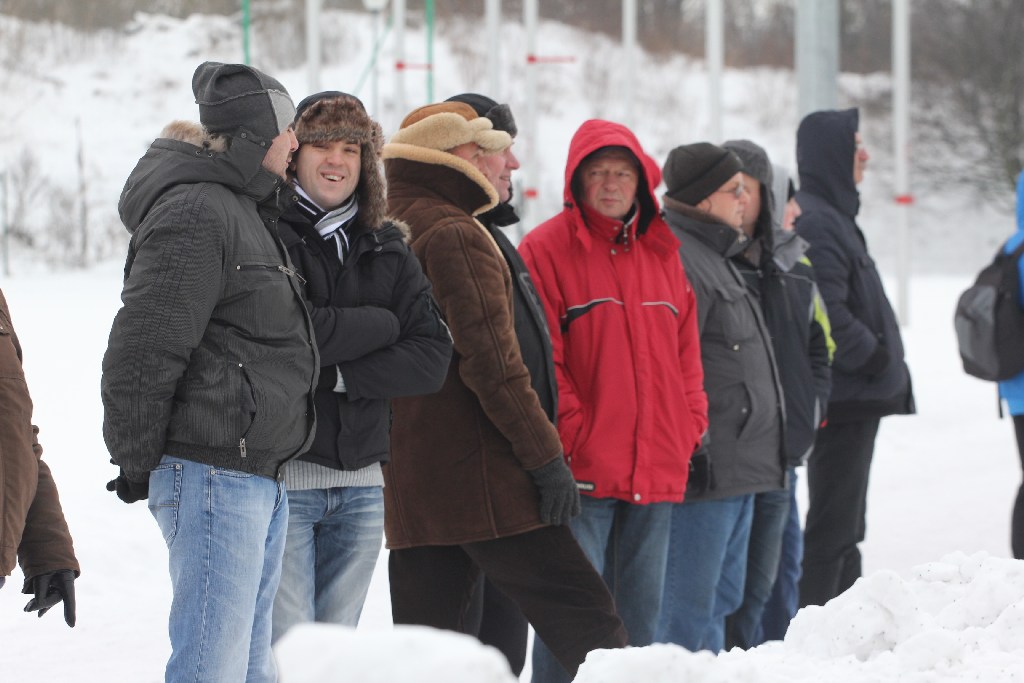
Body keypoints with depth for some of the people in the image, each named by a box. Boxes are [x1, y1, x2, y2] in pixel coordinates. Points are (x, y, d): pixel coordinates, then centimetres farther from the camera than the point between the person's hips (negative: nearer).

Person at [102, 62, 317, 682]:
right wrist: (137, 463, -12)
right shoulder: (195, 213, -13)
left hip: (259, 473, 11)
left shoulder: (247, 210, 21)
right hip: (213, 470, -11)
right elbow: (144, 348, -18)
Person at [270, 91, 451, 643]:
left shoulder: (387, 251, 14)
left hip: (362, 483, 6)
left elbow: (431, 359, 3)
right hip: (280, 477, -6)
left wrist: (337, 374, -11)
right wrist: (380, 325, -5)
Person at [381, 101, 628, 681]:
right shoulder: (455, 234, -10)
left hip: (407, 482, 9)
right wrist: (546, 456, -14)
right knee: (586, 617, -9)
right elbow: (491, 360, -17)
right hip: (480, 479, -9)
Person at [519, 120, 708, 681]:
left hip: (657, 468, 6)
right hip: (582, 469, -6)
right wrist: (572, 435, -16)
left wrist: (691, 426, 7)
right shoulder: (545, 250, -5)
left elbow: (686, 352, 18)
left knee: (640, 613, 12)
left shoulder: (662, 254, 14)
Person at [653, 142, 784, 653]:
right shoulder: (675, 256, -15)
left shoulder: (718, 254, 20)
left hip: (740, 467, 11)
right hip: (706, 467, -11)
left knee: (722, 598, 16)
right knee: (689, 606, -8)